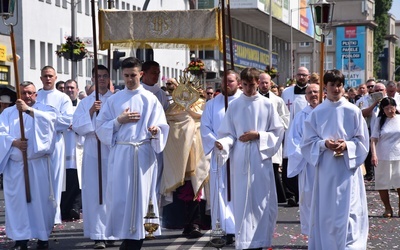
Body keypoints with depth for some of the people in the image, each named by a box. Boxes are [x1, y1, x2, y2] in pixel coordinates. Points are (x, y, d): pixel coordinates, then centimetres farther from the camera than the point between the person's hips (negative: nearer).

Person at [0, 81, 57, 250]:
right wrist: (14, 142, -19)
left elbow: (50, 118, -17)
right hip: (15, 165, 2)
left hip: (38, 164, -2)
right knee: (17, 200, 0)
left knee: (40, 199, -1)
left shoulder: (42, 109, 6)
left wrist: (29, 110, -30)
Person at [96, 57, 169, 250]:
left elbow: (162, 127, 2)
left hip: (143, 153, -1)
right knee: (120, 195, -3)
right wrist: (119, 121, -7)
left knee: (140, 194, -1)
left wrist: (155, 131, -20)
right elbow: (100, 127, 8)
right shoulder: (113, 100, 10)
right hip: (120, 153, 1)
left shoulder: (150, 99, 7)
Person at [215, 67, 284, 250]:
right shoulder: (234, 106, 5)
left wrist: (258, 136, -10)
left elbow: (278, 132, 4)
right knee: (243, 202, 1)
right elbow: (228, 134, 3)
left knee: (262, 202, 0)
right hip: (240, 161, 0)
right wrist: (223, 143, -18)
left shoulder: (267, 105, 3)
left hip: (261, 159, 0)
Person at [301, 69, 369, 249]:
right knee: (326, 212, 5)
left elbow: (362, 141, 3)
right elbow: (308, 142, 4)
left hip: (348, 168, -2)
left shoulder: (353, 111, 1)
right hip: (326, 169, 2)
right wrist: (324, 144, -15)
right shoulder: (317, 113, 5)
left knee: (348, 212, -7)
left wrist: (347, 145, -16)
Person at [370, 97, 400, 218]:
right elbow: (374, 139, -3)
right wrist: (373, 154, -15)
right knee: (382, 185, 3)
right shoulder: (380, 120, 2)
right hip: (382, 157, 1)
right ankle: (388, 209, 16)